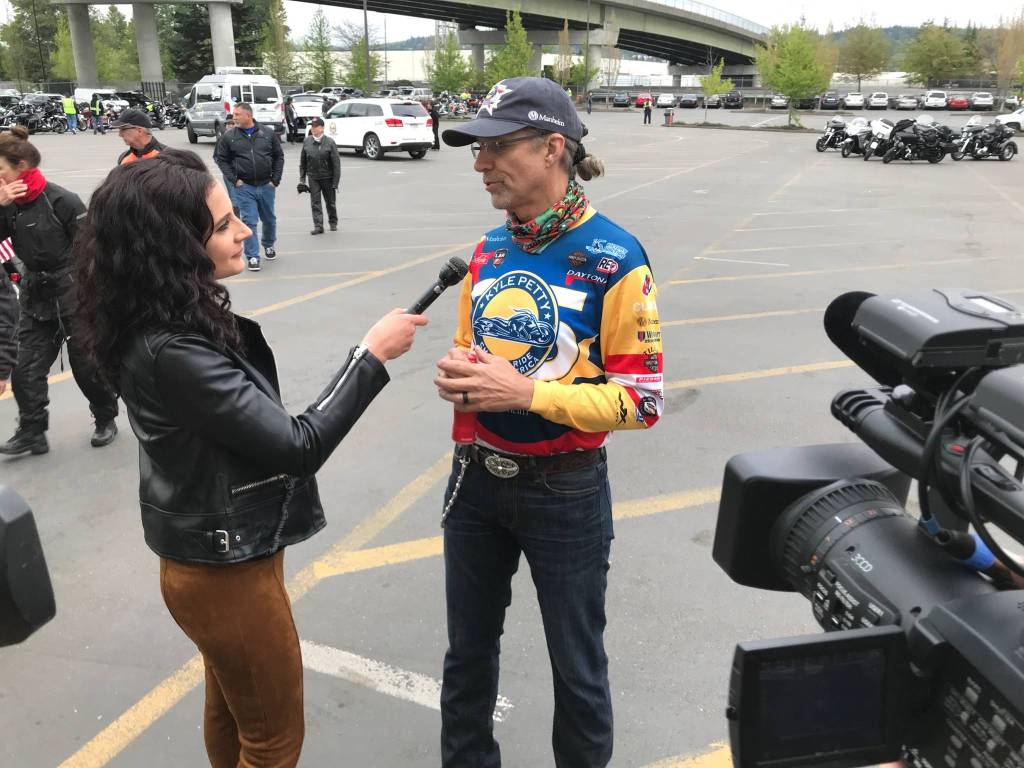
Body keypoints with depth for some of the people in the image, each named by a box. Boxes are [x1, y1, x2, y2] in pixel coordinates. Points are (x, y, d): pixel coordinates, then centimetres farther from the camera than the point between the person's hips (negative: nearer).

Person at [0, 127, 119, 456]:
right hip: (35, 296, 6)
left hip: (73, 294, -6)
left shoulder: (62, 201, -17)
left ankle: (106, 419, 27)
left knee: (87, 365, 6)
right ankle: (31, 432, 18)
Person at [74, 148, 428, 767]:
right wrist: (372, 355, -22)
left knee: (230, 713, 29)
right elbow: (298, 445, -28)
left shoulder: (177, 320, -1)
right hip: (228, 570, -9)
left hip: (217, 554, 9)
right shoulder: (171, 351, -31)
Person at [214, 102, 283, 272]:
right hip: (244, 187, -2)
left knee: (269, 219, 15)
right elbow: (221, 159, 3)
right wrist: (234, 180, -7)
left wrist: (276, 179, 0)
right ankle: (252, 257, 0)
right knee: (249, 222, -5)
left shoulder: (268, 133, 1)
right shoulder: (229, 136, -1)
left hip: (267, 186, 2)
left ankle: (269, 245, 40)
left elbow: (279, 156, 6)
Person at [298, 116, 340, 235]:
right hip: (313, 177, 2)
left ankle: (333, 223, 31)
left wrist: (335, 182, -12)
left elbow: (336, 163, -9)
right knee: (315, 202, -3)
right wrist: (302, 179, 5)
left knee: (330, 202, 11)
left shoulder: (329, 142, -9)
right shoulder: (307, 141, 1)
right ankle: (318, 226, -1)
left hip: (327, 177, -2)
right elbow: (302, 161, 9)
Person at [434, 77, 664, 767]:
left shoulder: (615, 258, -16)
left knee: (577, 665, 15)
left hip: (564, 490, -5)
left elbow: (642, 400, -17)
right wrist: (456, 375, -8)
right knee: (468, 650, 22)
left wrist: (527, 392, -26)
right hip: (477, 477, 6)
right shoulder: (489, 250, 3)